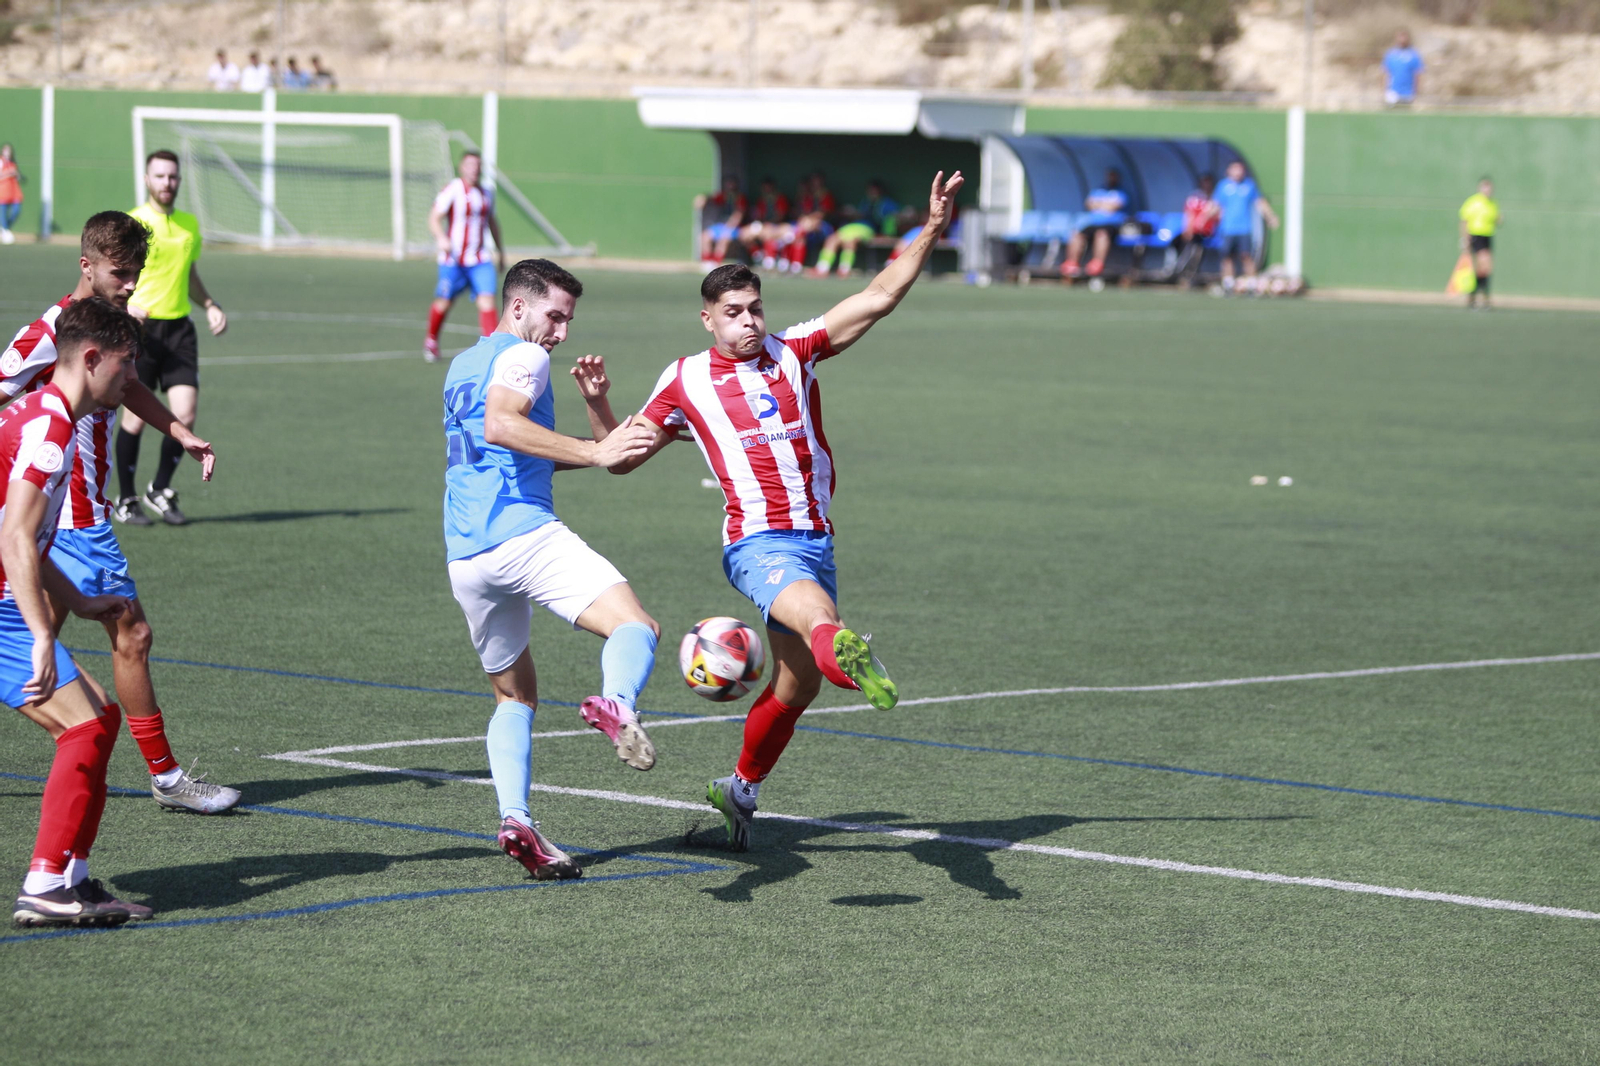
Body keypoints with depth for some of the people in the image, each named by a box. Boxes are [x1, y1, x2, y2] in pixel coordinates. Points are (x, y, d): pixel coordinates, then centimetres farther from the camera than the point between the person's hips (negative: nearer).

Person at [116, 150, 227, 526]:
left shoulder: (190, 224, 13)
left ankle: (160, 490, 15)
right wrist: (124, 306, -24)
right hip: (141, 327, -4)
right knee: (137, 418, -2)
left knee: (185, 415, -5)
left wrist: (210, 305, 8)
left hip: (179, 329, 4)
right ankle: (125, 500, 14)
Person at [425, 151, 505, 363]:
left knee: (487, 299, -13)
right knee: (444, 303, 5)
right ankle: (431, 341, 31)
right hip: (453, 258, -4)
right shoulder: (452, 190, -7)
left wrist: (500, 251, 30)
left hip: (479, 258, 4)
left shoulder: (487, 193, 12)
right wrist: (441, 238, -32)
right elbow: (434, 218, -13)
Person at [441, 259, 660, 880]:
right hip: (526, 534, -8)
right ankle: (616, 704, -49)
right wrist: (592, 450, -21)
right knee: (635, 628, -16)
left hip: (465, 558, 8)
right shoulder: (522, 356, 2)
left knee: (514, 698, 17)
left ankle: (515, 818, -5)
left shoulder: (462, 365, 29)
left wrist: (596, 404, 22)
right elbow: (499, 425, -18)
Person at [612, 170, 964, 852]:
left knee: (797, 684, 13)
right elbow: (623, 456, 11)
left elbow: (878, 299, 3)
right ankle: (845, 655, -74)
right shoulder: (685, 381, 3)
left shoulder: (793, 351, 9)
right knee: (816, 613, -40)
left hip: (815, 536, 5)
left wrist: (931, 231, -7)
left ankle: (740, 789, 35)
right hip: (757, 543, -5)